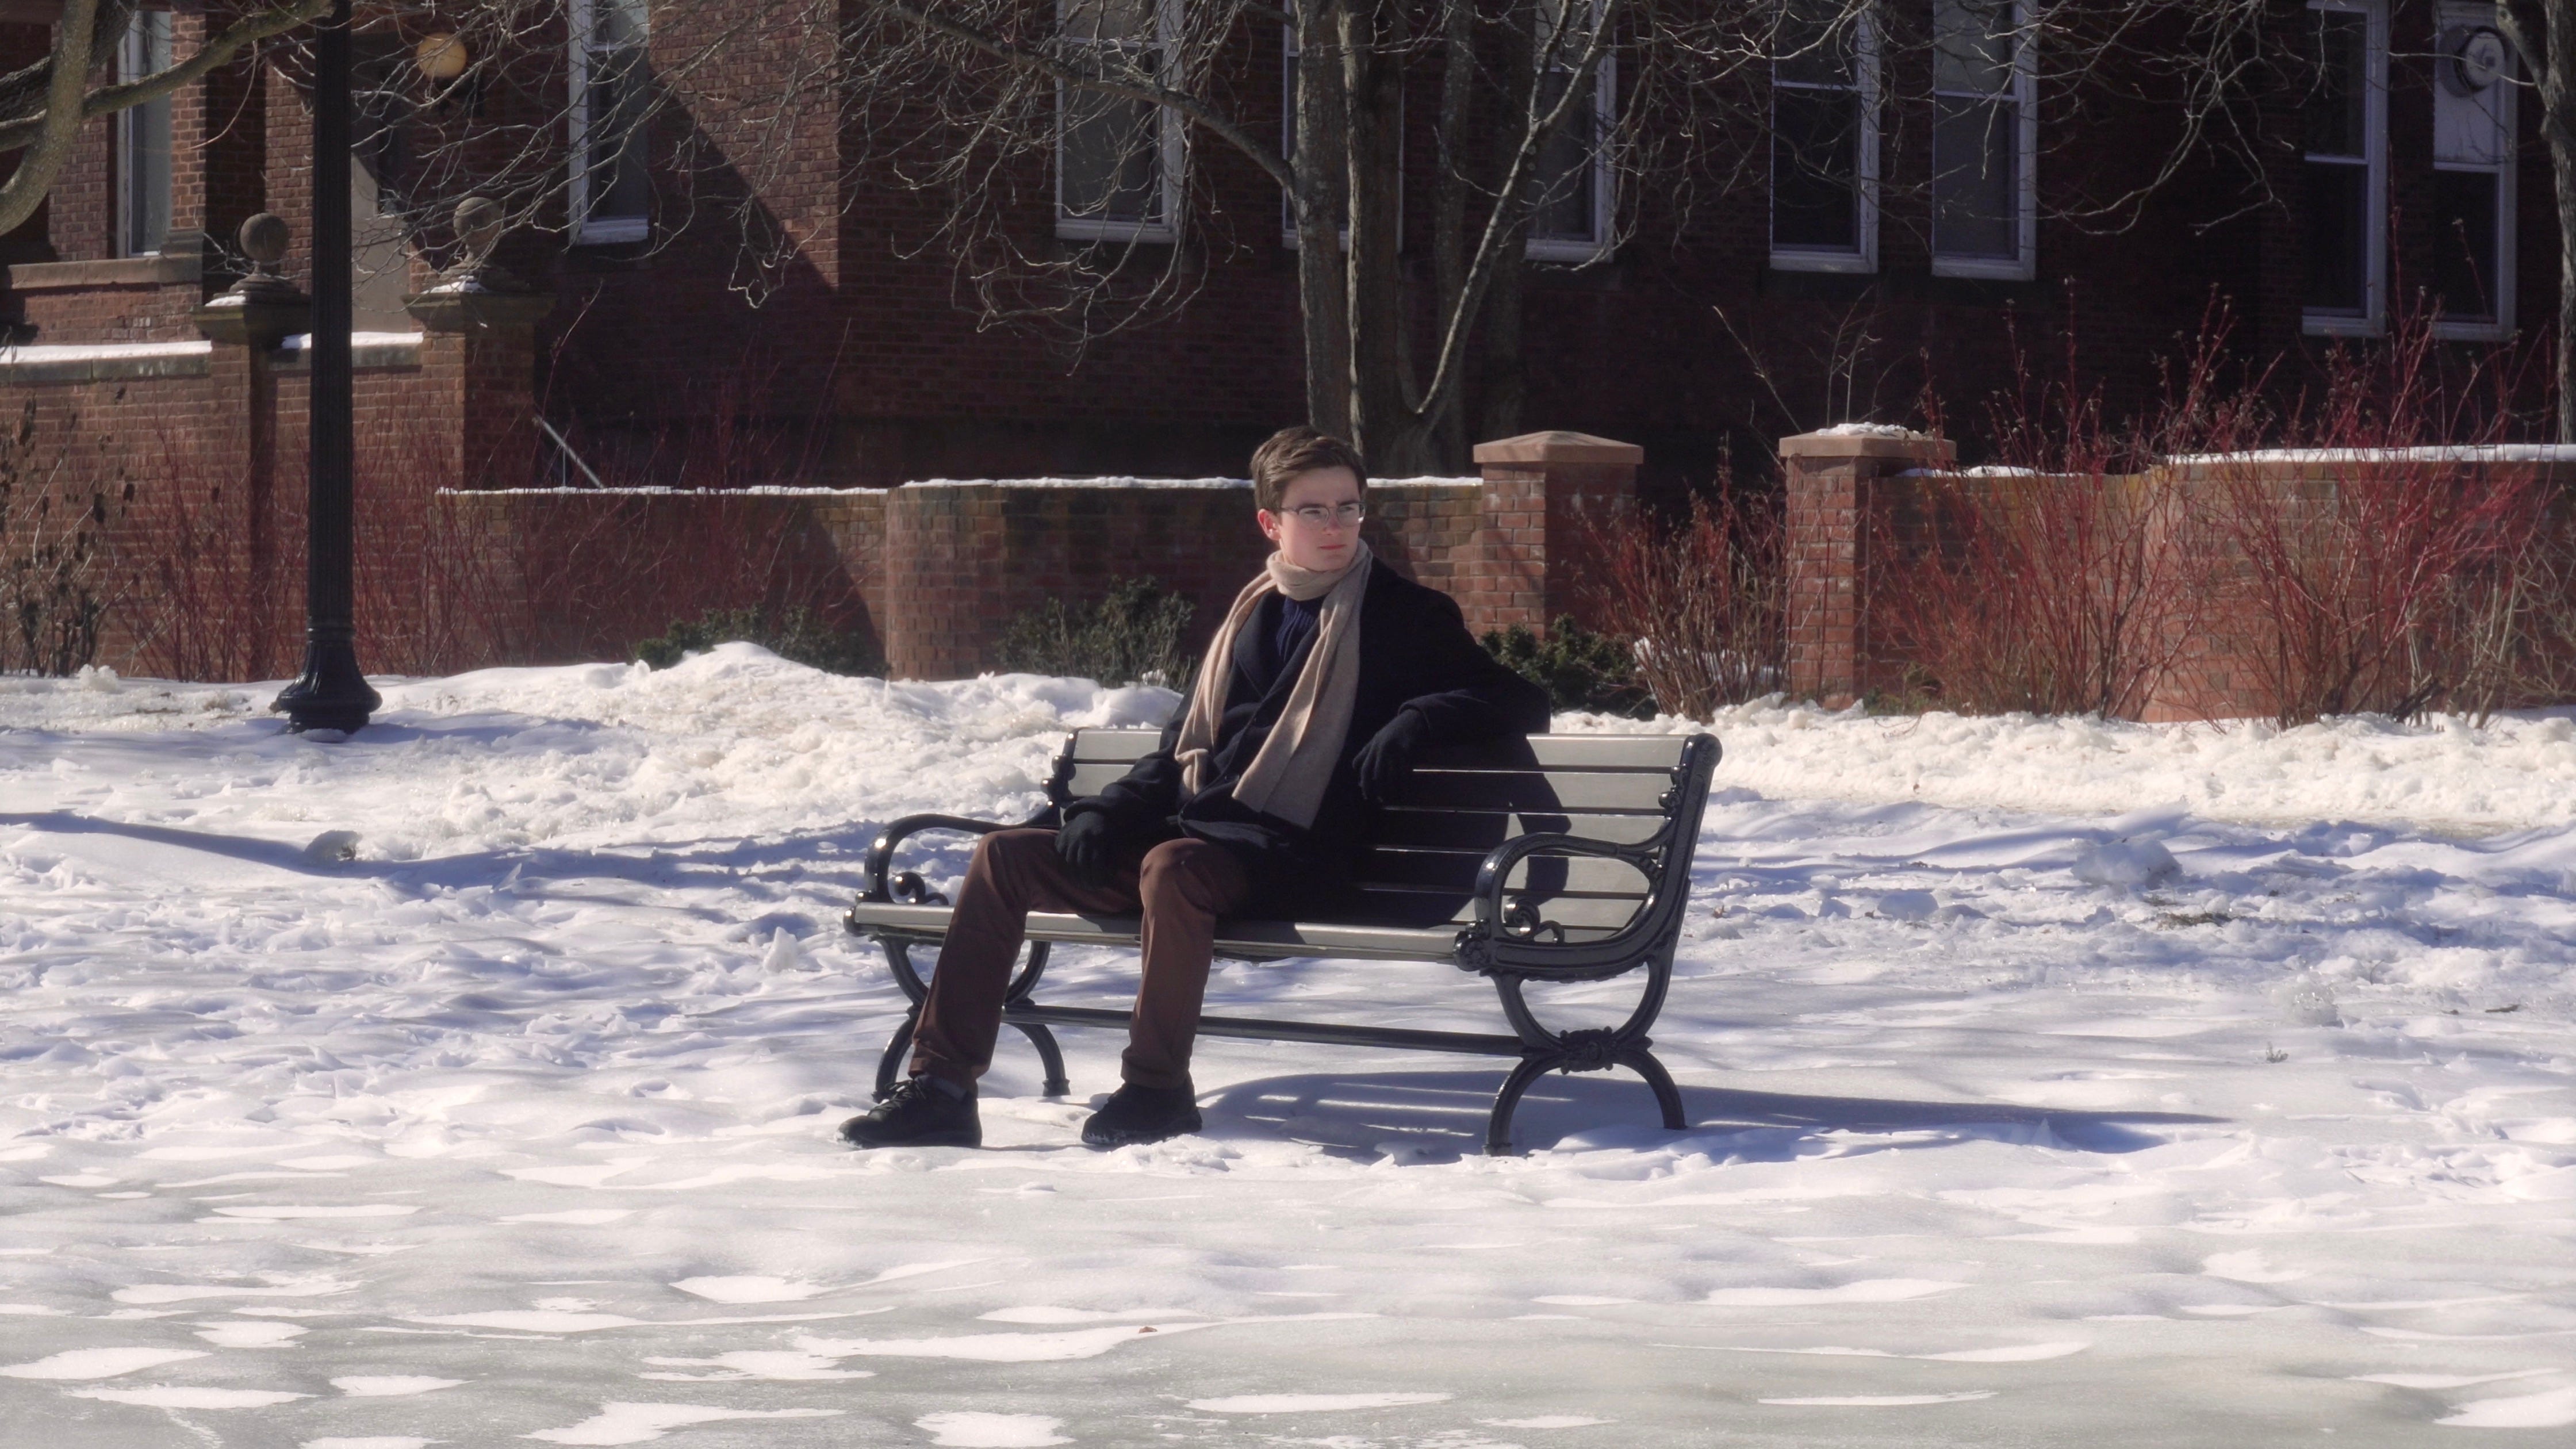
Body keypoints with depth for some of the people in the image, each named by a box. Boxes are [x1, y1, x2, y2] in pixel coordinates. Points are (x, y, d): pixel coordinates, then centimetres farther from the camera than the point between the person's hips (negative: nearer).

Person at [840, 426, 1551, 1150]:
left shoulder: (1407, 616, 4)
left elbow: (1523, 705, 0)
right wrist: (1110, 811, 9)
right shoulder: (1254, 615, 21)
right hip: (1198, 833, 7)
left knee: (1172, 866, -38)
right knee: (1004, 857, -4)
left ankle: (1159, 1090, -25)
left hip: (1293, 855, -7)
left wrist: (1414, 722, -16)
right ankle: (941, 1088, -8)